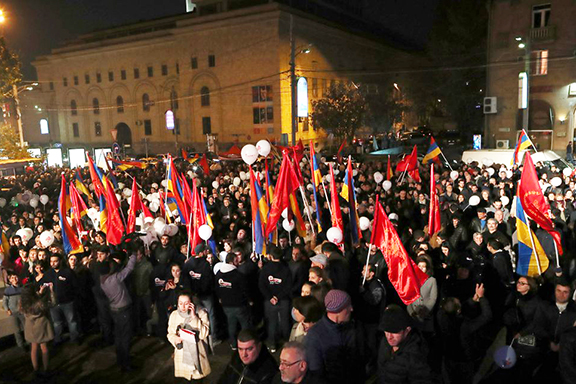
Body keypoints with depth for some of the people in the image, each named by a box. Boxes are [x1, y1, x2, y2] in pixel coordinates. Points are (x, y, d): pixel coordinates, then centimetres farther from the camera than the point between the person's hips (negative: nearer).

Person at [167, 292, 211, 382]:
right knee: (183, 378, 9)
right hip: (181, 353, 2)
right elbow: (170, 334, 5)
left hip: (197, 353, -2)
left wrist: (194, 317, -23)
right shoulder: (174, 315, -2)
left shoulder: (201, 313, -11)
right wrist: (175, 339, -17)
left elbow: (203, 334, -18)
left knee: (198, 378, 9)